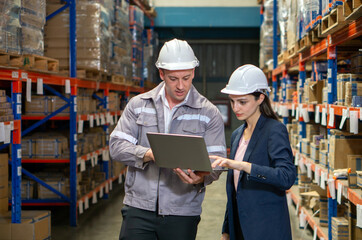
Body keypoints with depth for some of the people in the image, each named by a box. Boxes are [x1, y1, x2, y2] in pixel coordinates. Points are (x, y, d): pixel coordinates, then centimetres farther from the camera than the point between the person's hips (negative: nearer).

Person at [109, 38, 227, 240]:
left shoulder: (209, 114, 1)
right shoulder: (138, 105, 6)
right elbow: (117, 145, 0)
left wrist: (200, 179, -26)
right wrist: (149, 154, -18)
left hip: (182, 214, 0)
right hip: (139, 208, 1)